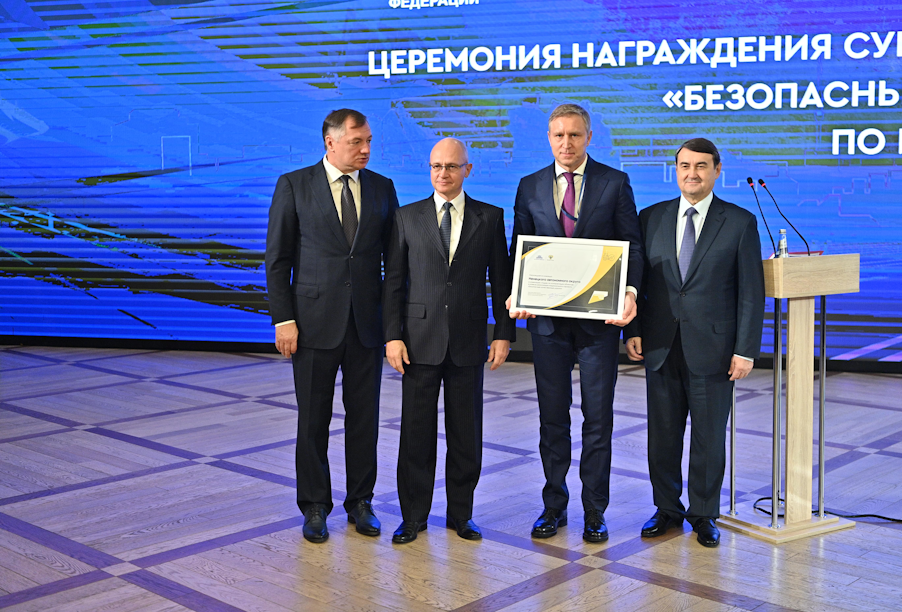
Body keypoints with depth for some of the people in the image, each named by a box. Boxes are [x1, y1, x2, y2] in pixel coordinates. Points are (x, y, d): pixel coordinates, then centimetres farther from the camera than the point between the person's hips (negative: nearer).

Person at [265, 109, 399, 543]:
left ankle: (360, 501, 24)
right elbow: (277, 258, -2)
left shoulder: (382, 188, 7)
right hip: (314, 321, -2)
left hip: (367, 321, 3)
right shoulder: (294, 186, -1)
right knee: (313, 419, 6)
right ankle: (314, 506, 21)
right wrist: (283, 319, -8)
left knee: (364, 417, 9)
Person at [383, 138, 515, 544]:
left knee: (466, 434, 7)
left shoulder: (490, 218, 5)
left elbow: (502, 280, 6)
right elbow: (393, 281, 4)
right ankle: (414, 515, 17)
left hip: (468, 343, 0)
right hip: (419, 340, 0)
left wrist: (504, 333, 0)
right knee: (416, 433, 4)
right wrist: (392, 336, -4)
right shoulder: (407, 217, 5)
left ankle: (461, 514, 22)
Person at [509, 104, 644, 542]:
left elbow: (632, 244, 0)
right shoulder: (530, 188, 8)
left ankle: (594, 513, 16)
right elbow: (519, 251, 10)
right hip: (548, 318, 2)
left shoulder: (615, 183, 2)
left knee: (598, 417, 5)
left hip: (599, 318, -2)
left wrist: (630, 291, -18)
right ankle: (554, 506, 23)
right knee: (552, 416, 10)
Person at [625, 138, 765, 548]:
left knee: (709, 438, 7)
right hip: (660, 346, 2)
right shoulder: (651, 218, 7)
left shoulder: (740, 222, -1)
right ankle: (667, 509, 26)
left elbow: (751, 293, -3)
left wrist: (745, 350, -8)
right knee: (662, 435, 10)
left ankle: (704, 515, 23)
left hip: (712, 349, -2)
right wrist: (633, 330, -1)